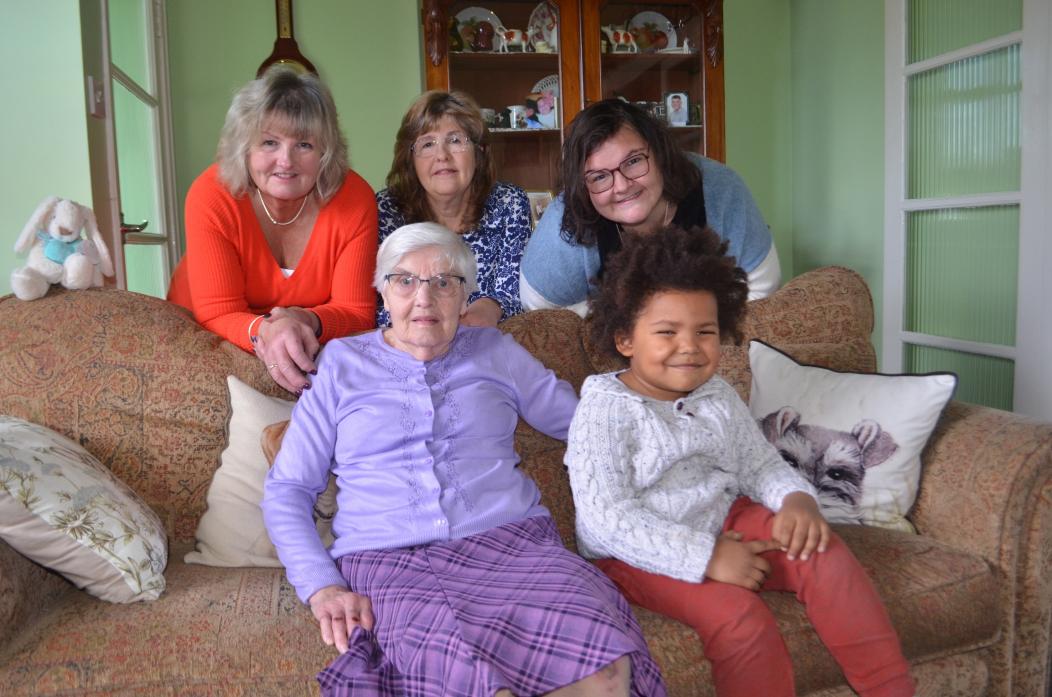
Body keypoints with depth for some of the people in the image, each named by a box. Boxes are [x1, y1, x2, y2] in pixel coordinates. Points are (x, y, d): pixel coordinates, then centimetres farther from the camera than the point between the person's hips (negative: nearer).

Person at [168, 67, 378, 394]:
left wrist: (308, 321, -34)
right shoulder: (211, 196, -20)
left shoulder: (354, 198, -18)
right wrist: (264, 331, -42)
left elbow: (357, 312, -13)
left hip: (310, 351, 2)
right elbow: (218, 314, -20)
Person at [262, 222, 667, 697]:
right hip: (390, 565, -1)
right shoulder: (341, 363, 14)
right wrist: (321, 586, -4)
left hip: (511, 542, 2)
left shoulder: (495, 352, 19)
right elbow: (286, 490, 10)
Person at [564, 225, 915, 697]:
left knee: (822, 552, -10)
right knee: (734, 613, -29)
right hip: (640, 555, -6)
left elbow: (761, 465, 13)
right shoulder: (604, 411, -17)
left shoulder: (717, 397, 5)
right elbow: (607, 520, -24)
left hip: (722, 523, 7)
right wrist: (704, 557, -28)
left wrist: (796, 498, -11)